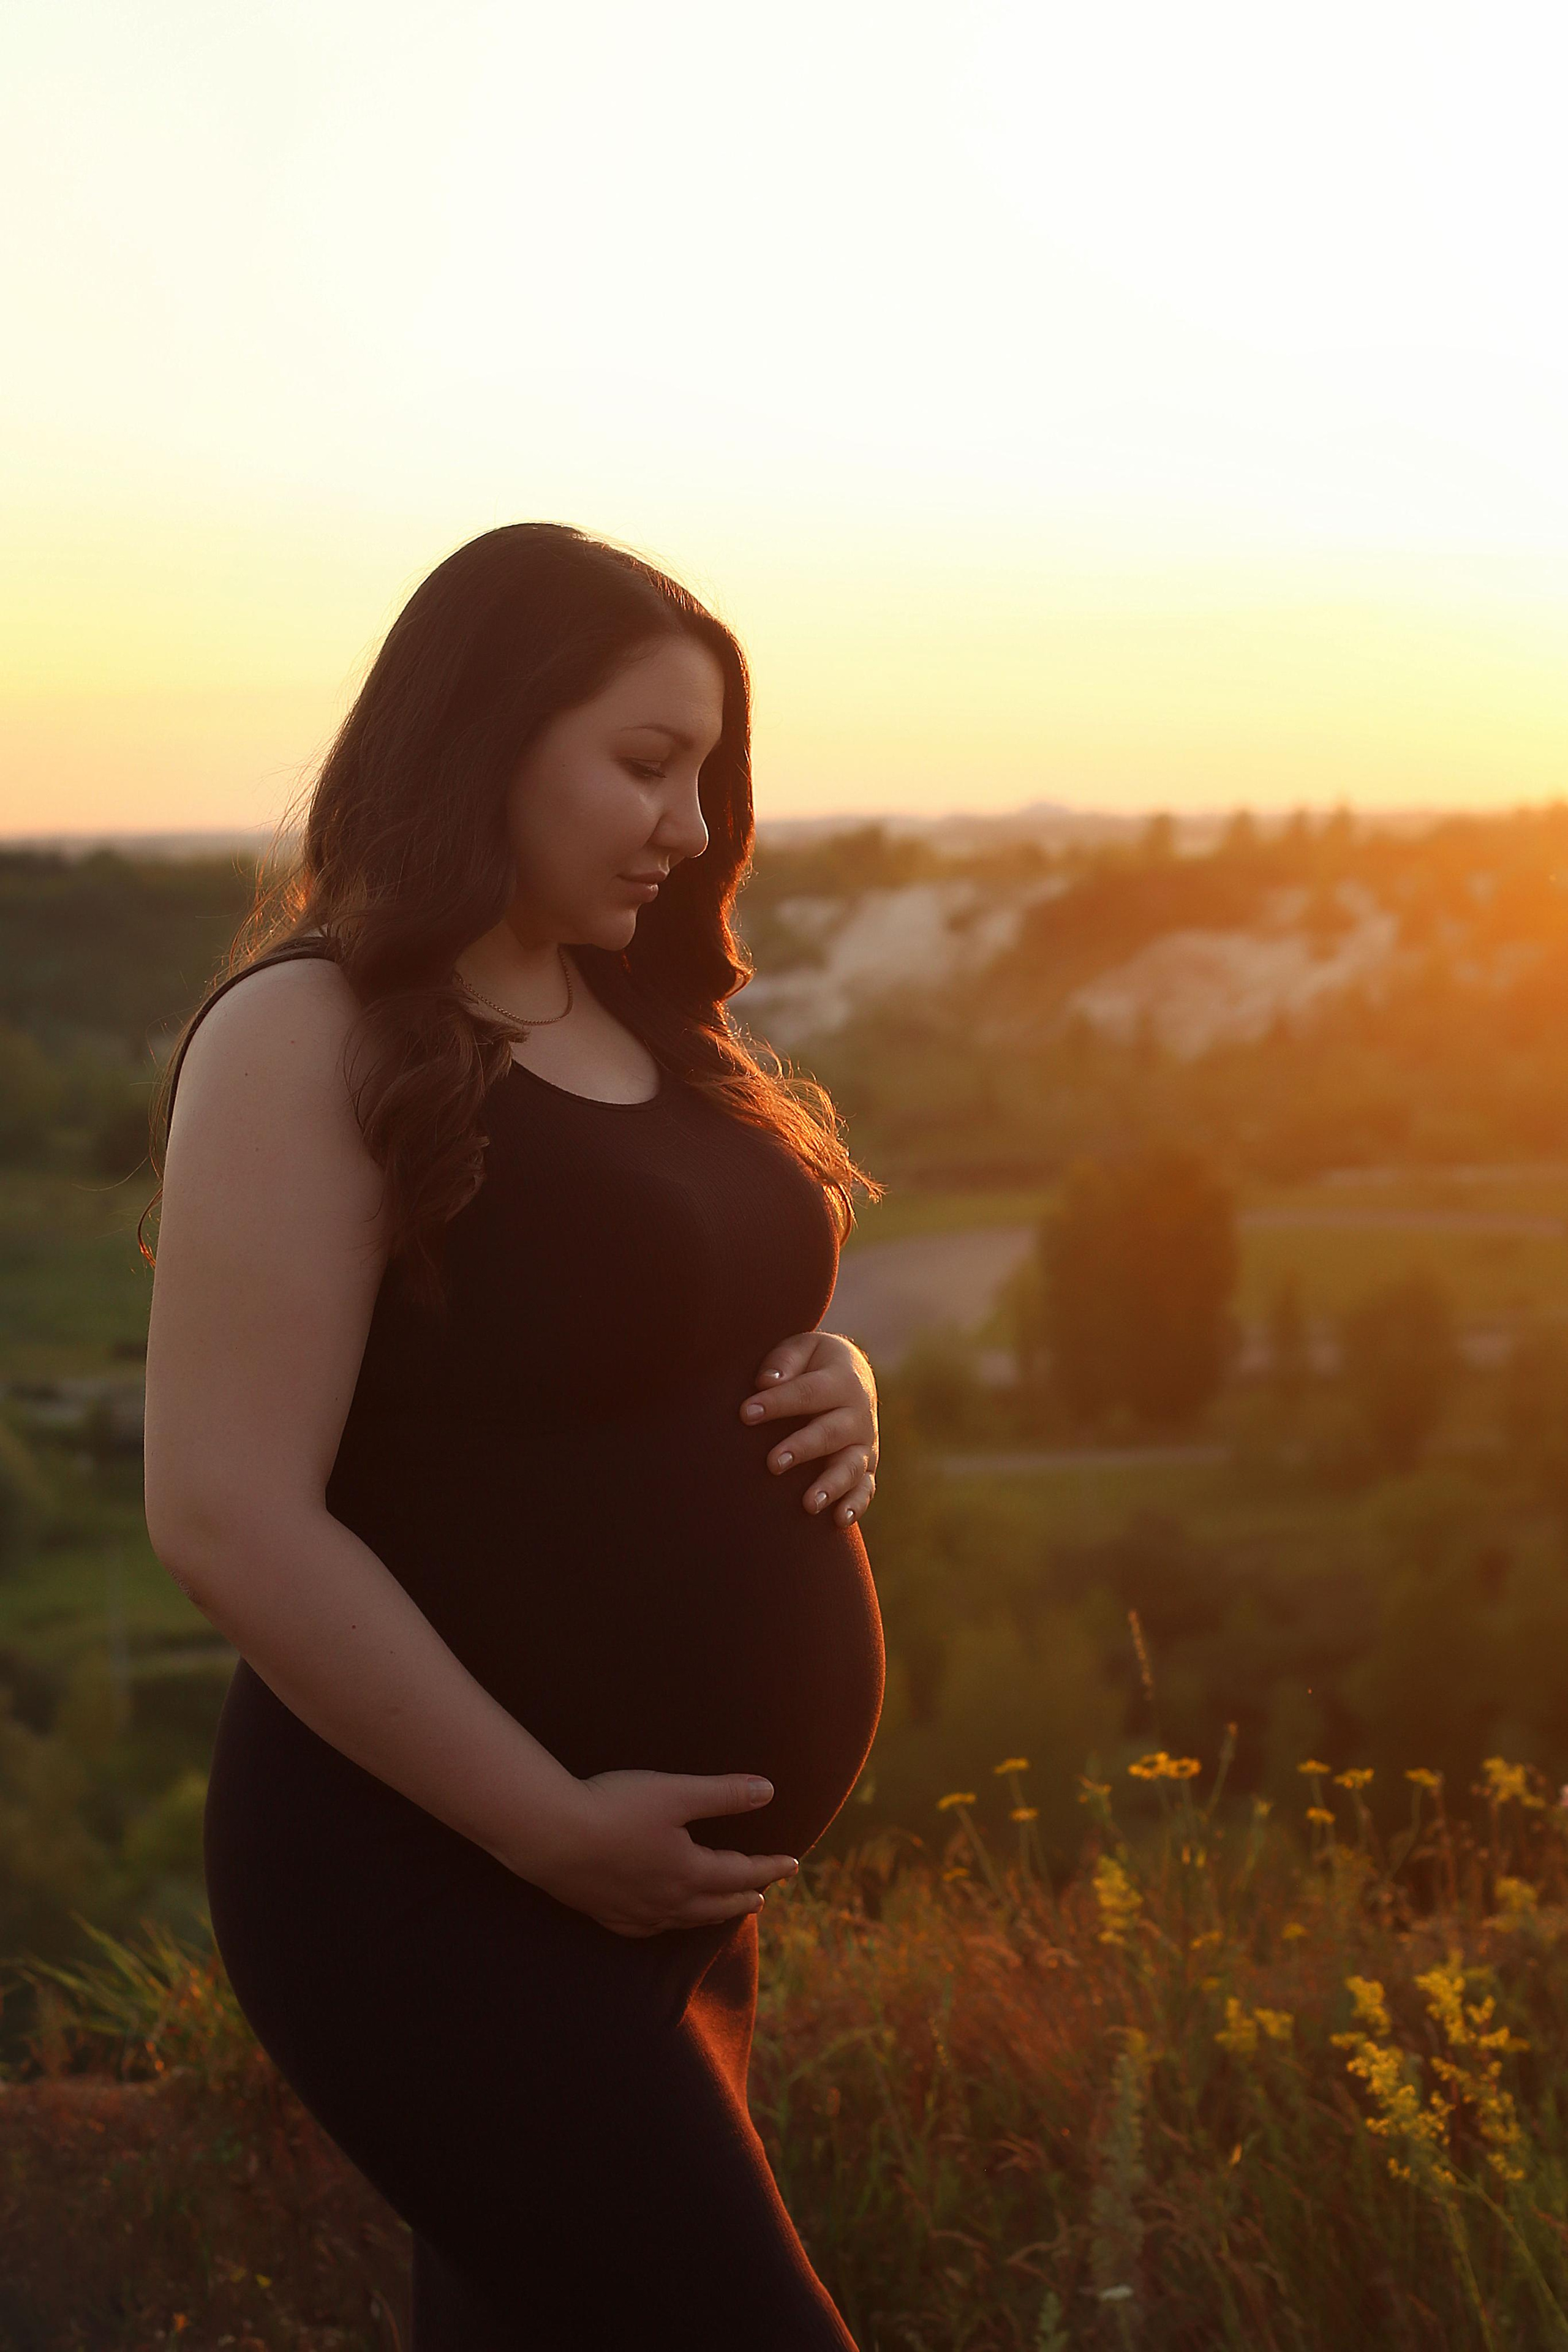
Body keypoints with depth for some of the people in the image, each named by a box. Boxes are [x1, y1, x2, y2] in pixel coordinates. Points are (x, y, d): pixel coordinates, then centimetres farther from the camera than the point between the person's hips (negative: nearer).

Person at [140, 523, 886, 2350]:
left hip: (680, 1876, 8)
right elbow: (229, 1517, -21)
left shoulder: (641, 1020, 10)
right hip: (443, 1886, -8)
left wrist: (838, 1390, 1)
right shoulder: (313, 1035, -15)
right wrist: (554, 1829, -20)